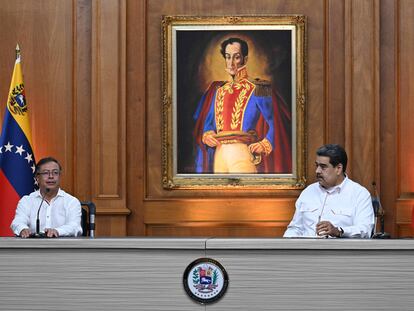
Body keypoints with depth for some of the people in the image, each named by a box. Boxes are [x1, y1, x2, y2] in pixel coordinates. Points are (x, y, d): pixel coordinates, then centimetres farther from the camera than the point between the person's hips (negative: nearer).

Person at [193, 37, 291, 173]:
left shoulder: (256, 90, 2)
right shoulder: (218, 90, 18)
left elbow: (274, 124, -2)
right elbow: (208, 122, 22)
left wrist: (264, 145, -16)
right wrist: (206, 135, 2)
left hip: (244, 154, -5)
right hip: (219, 155, 5)